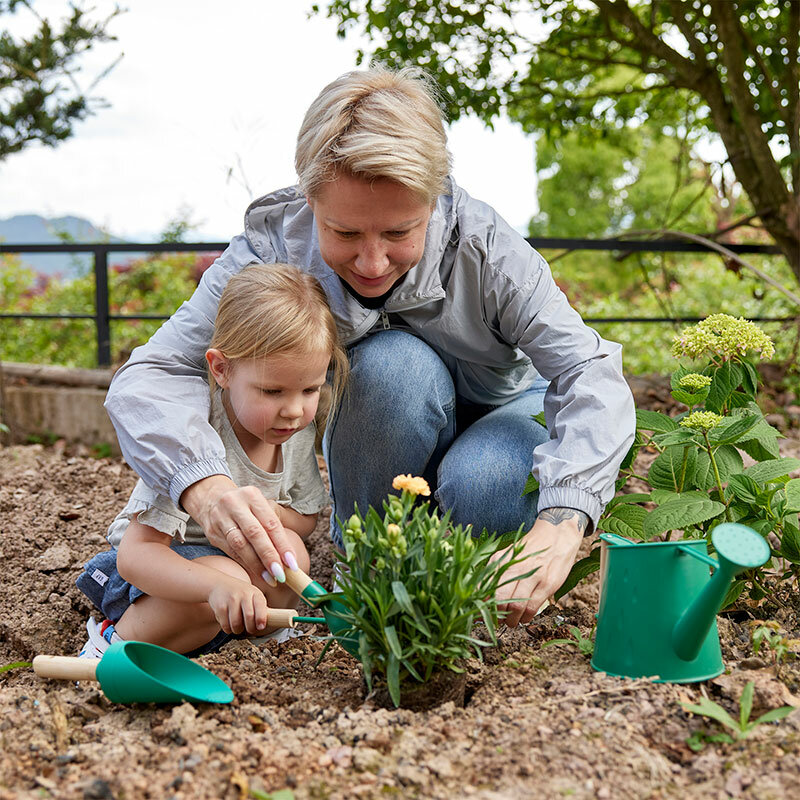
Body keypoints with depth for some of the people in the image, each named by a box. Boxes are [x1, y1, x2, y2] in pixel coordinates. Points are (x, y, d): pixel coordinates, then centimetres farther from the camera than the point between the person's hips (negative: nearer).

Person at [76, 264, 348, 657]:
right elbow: (134, 554, -35)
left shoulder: (299, 431, -10)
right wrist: (219, 585, -54)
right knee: (225, 577, -36)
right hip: (158, 565, -5)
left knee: (290, 551, -25)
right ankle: (119, 639, -14)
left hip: (240, 558, 5)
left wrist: (265, 511, -22)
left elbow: (305, 519, 4)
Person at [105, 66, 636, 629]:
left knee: (482, 481, -36)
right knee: (391, 362, -34)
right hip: (382, 438, 1)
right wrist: (204, 483, -56)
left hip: (504, 411, 0)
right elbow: (150, 376, -33)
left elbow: (591, 372, -35)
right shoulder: (274, 249, -28)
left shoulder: (485, 246, -31)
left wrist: (559, 522, -53)